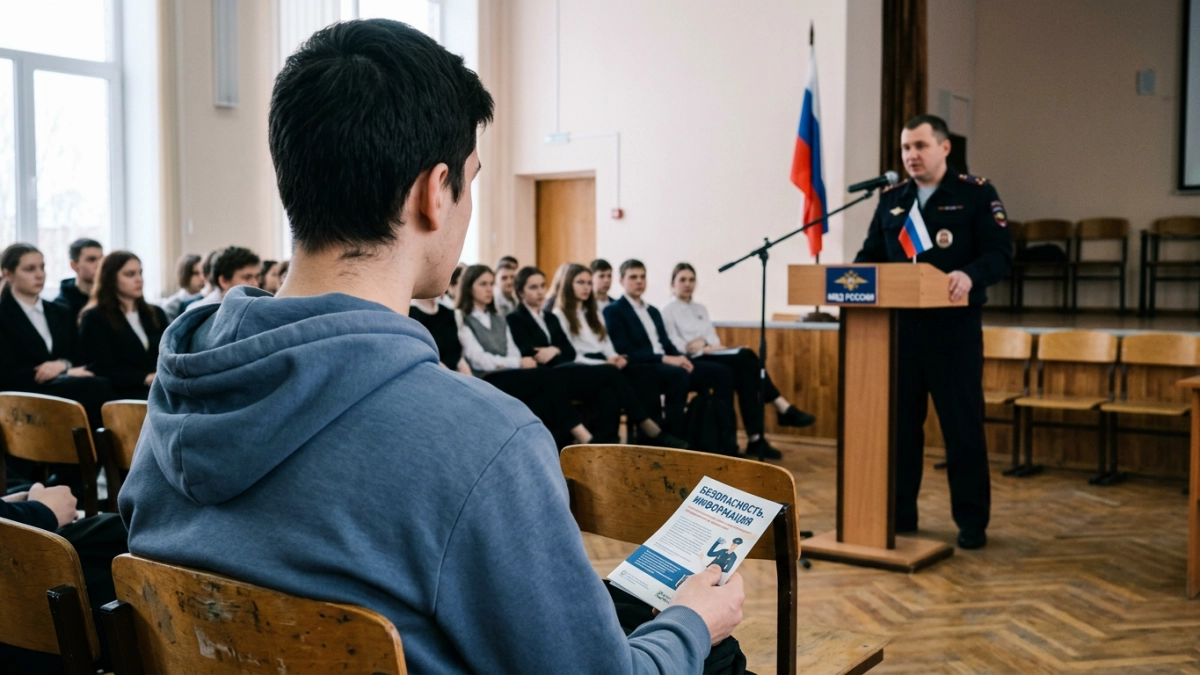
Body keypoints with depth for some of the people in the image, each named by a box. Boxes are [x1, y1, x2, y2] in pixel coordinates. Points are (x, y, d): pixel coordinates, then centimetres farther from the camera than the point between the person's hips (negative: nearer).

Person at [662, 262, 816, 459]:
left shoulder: (700, 309, 24)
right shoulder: (668, 310, 3)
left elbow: (714, 339, 14)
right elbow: (674, 345, -9)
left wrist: (703, 343, -10)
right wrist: (706, 348, -16)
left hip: (711, 357, 7)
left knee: (745, 371, -28)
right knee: (745, 357, -29)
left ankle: (755, 439, -33)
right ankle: (783, 408, -27)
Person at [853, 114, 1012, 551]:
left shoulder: (976, 193, 0)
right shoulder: (891, 199, 13)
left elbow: (1000, 253, -9)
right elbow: (871, 254, 13)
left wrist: (971, 275, -29)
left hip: (954, 326, -4)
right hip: (900, 325, 4)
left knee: (963, 425, 2)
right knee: (899, 421, 8)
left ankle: (972, 522, 13)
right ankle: (898, 514, 20)